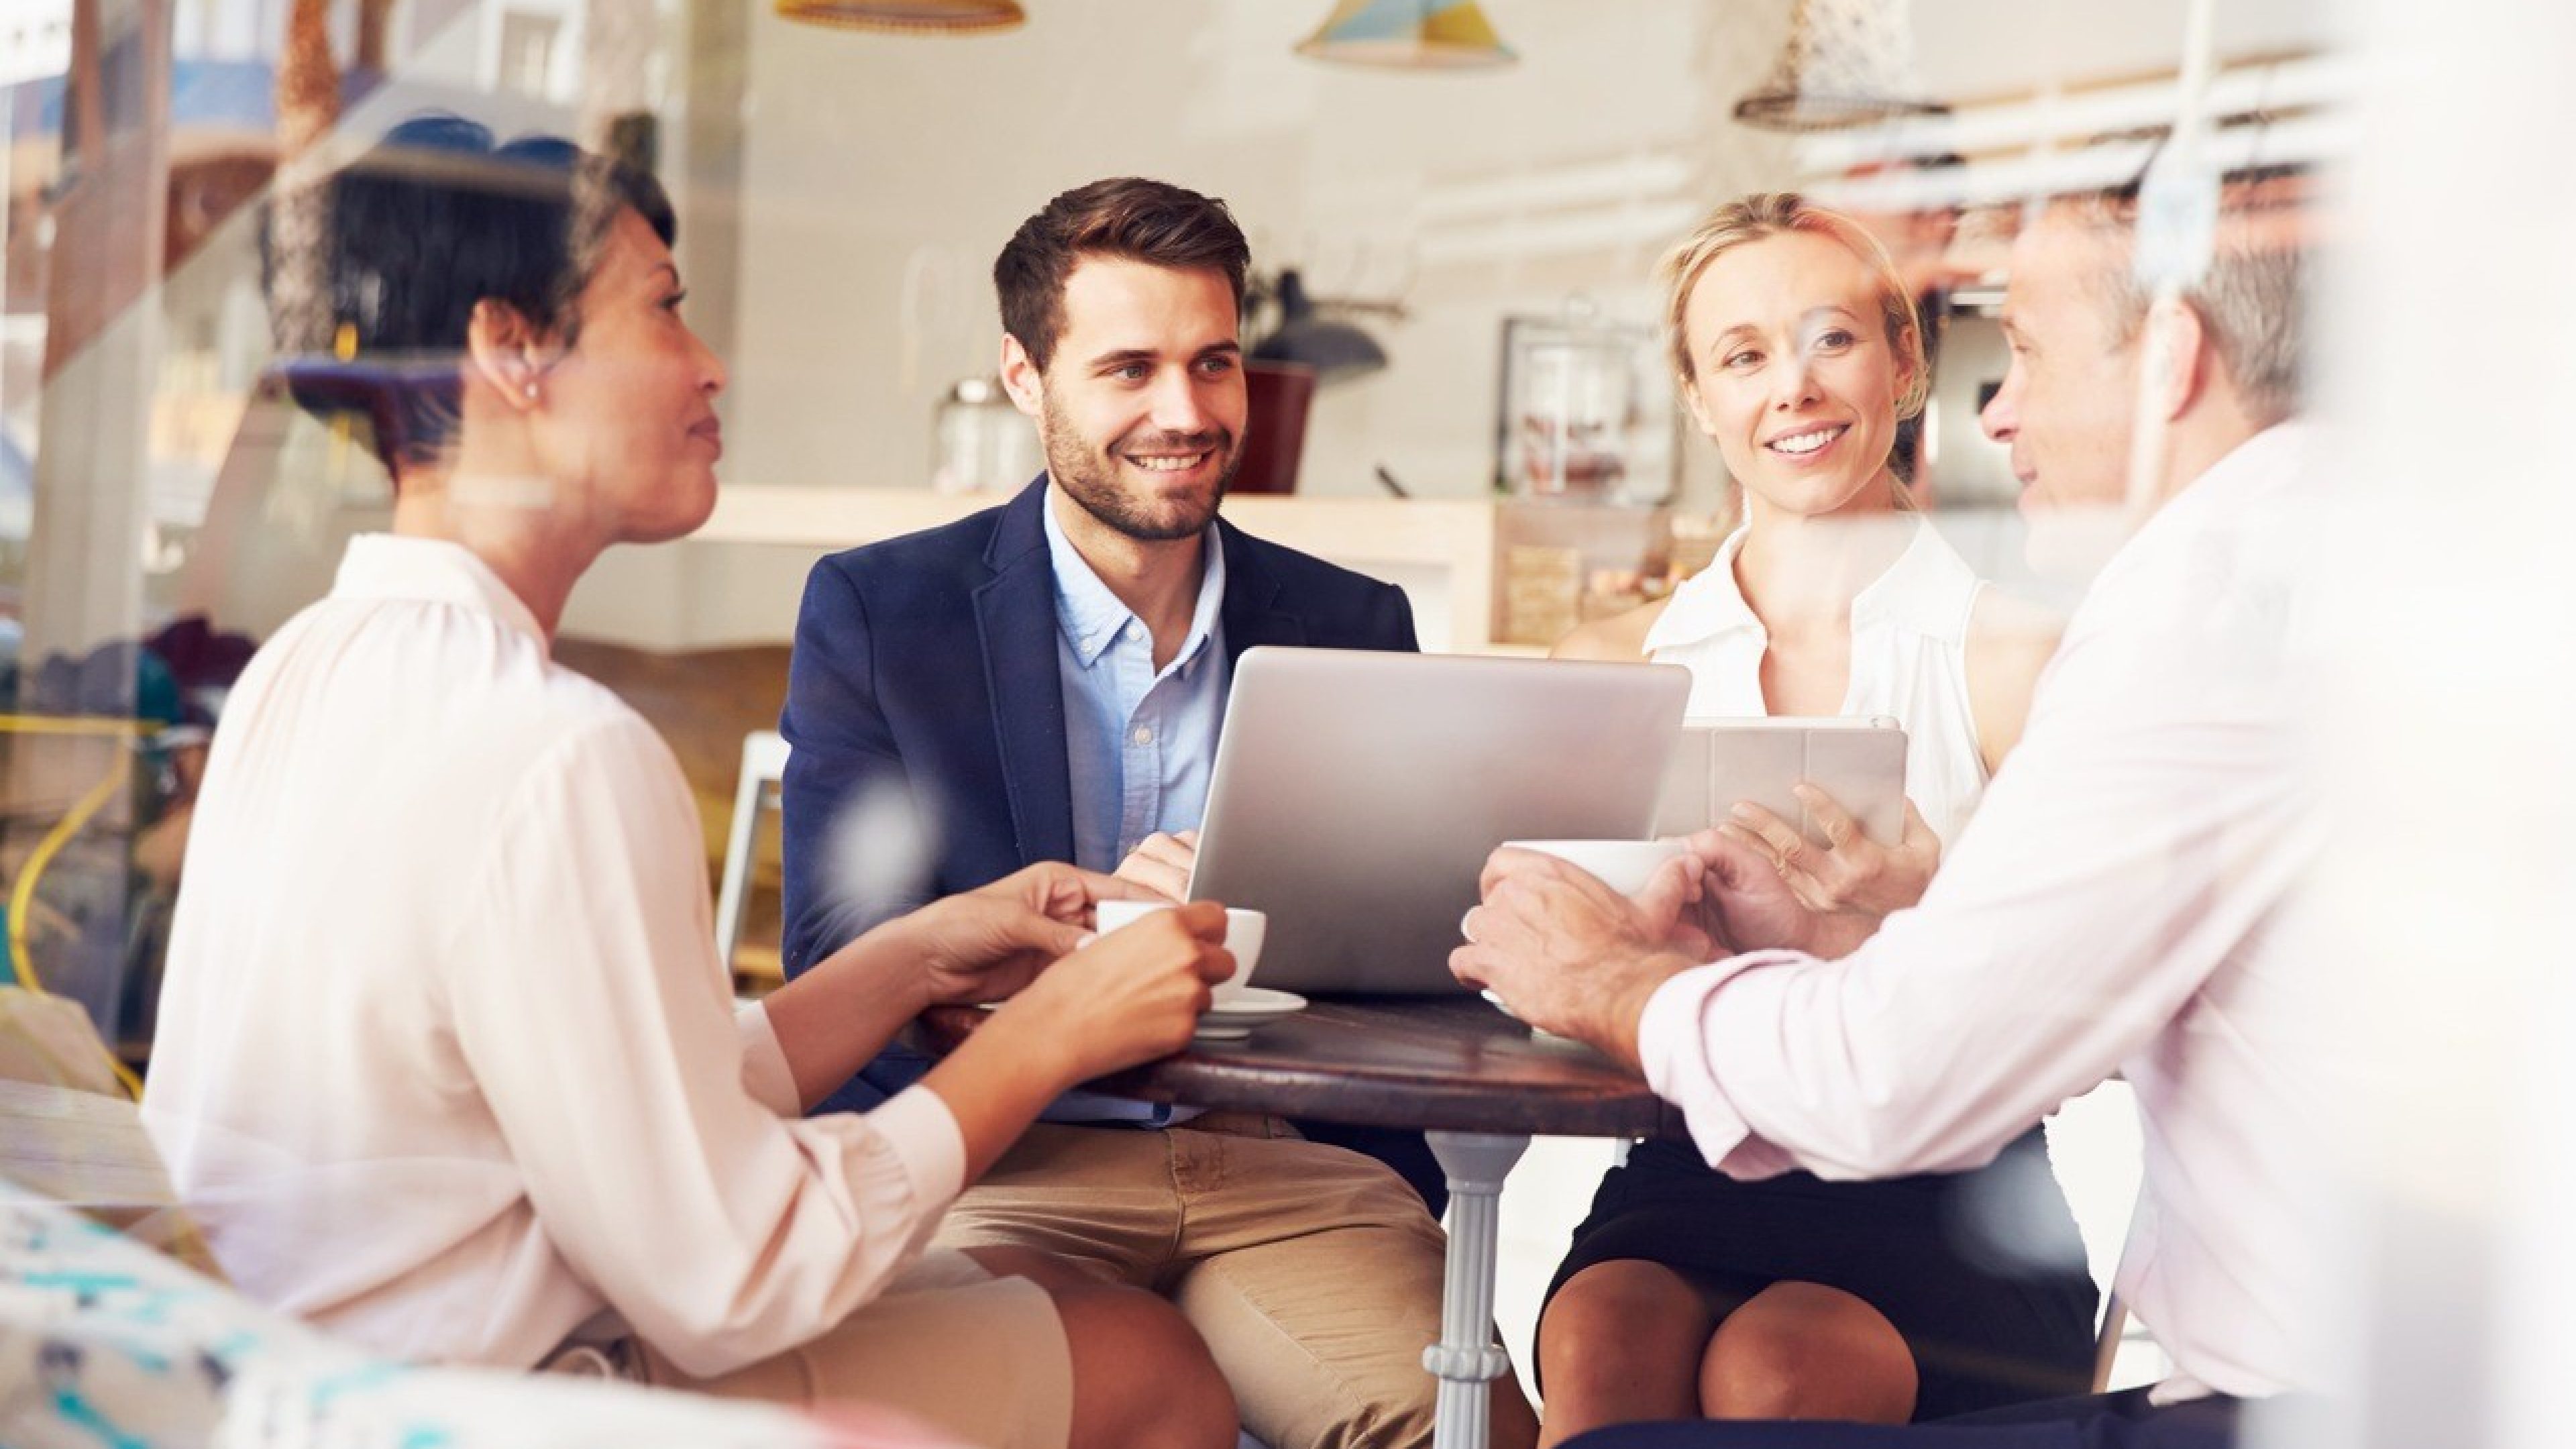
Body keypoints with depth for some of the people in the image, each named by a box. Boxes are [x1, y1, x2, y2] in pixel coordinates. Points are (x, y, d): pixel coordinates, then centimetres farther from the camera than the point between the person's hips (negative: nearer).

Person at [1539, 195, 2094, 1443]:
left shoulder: (2016, 662, 0)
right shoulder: (1615, 665, 11)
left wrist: (1924, 908, -23)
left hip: (1949, 1209, -2)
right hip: (1686, 1190, 2)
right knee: (1601, 1345, -31)